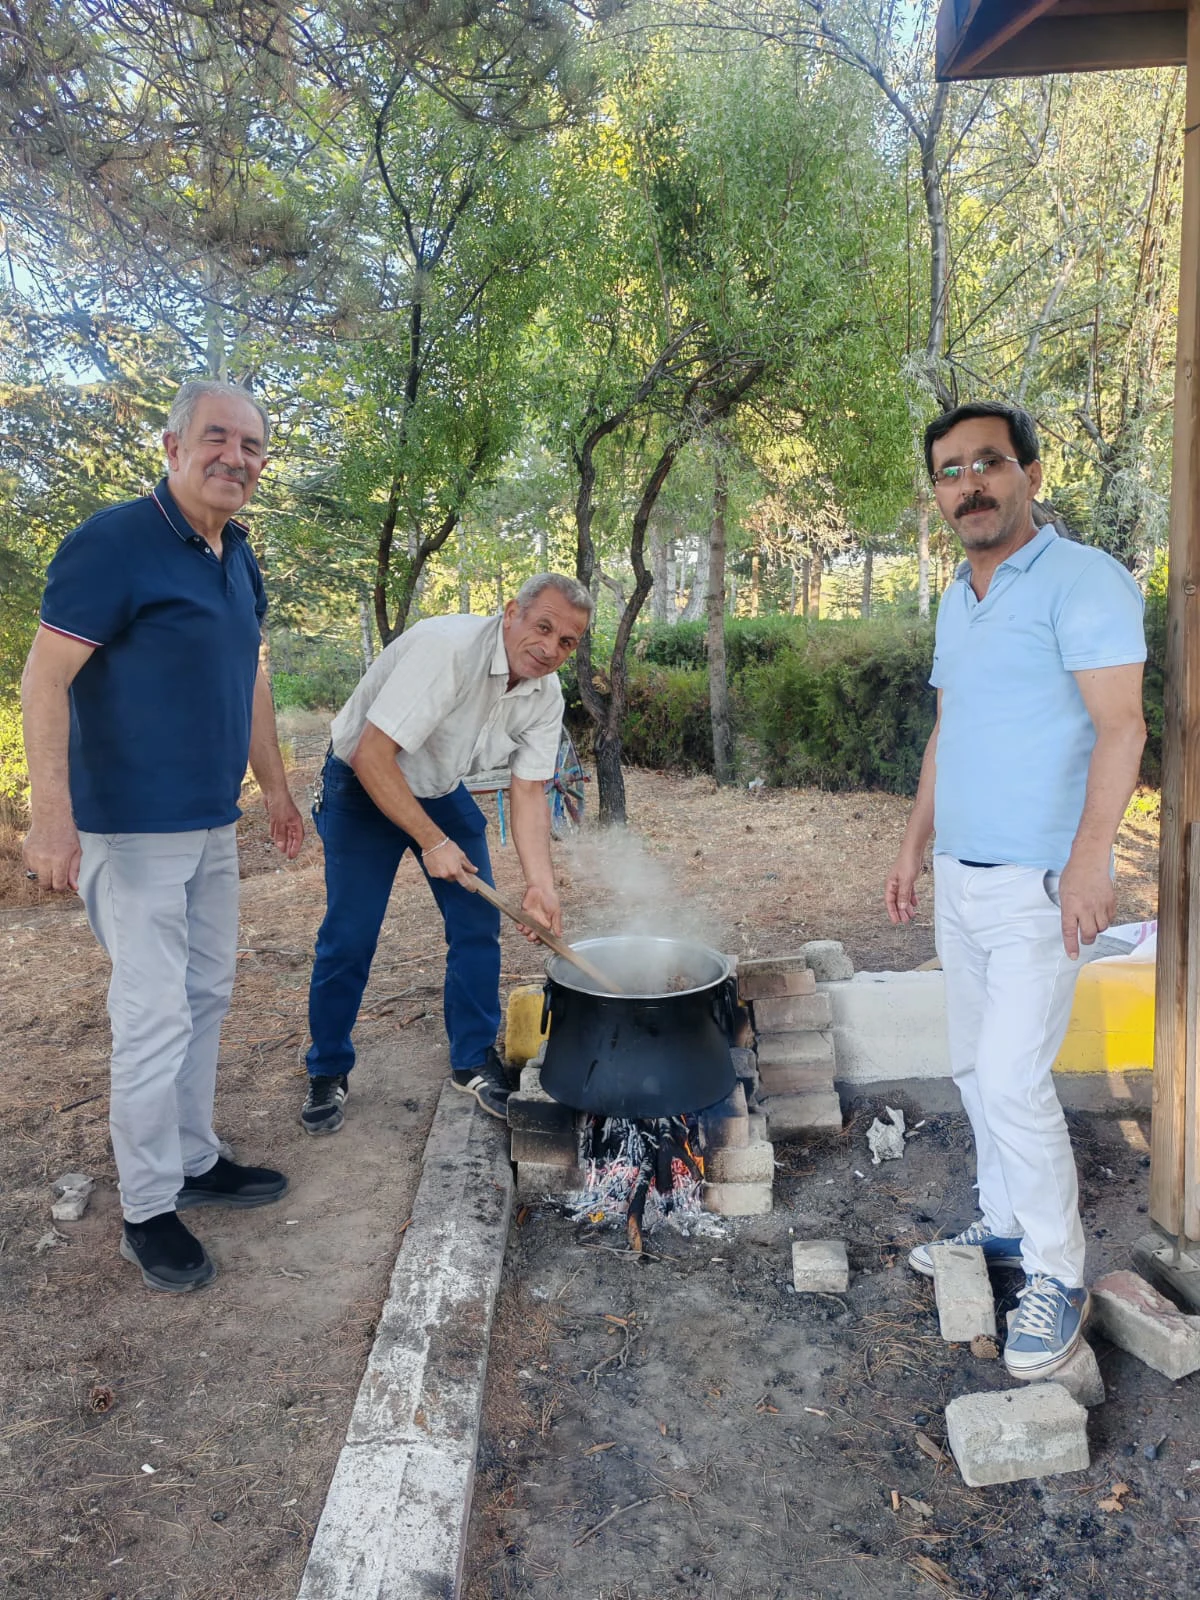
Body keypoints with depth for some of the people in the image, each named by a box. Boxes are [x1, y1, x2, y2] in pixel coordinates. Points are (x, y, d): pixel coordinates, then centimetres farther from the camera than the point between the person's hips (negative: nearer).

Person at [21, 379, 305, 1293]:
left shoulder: (240, 560, 10)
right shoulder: (114, 543, -14)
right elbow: (45, 678, -17)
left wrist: (275, 789, 22)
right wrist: (52, 813, -25)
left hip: (212, 823, 8)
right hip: (133, 828, -8)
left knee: (207, 996, 16)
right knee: (156, 1015, -4)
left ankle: (195, 1161, 32)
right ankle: (147, 1210, 12)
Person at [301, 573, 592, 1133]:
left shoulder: (545, 697, -11)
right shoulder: (445, 647, -34)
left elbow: (529, 793, -7)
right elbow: (372, 756, -33)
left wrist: (540, 883, -20)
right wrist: (433, 842, -28)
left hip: (442, 791, 6)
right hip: (364, 787, -6)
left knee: (478, 924, 0)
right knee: (349, 936, -5)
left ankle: (474, 1060, 17)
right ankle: (328, 1074, 15)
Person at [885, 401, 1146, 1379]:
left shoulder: (1082, 581, -11)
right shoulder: (957, 601, 14)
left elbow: (1121, 726, -17)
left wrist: (1088, 861, -25)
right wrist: (916, 843, 17)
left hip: (1039, 884, -8)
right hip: (961, 882, 8)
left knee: (1014, 1078, -8)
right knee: (977, 1069, 15)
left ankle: (1059, 1277, 9)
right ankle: (1006, 1228, 31)